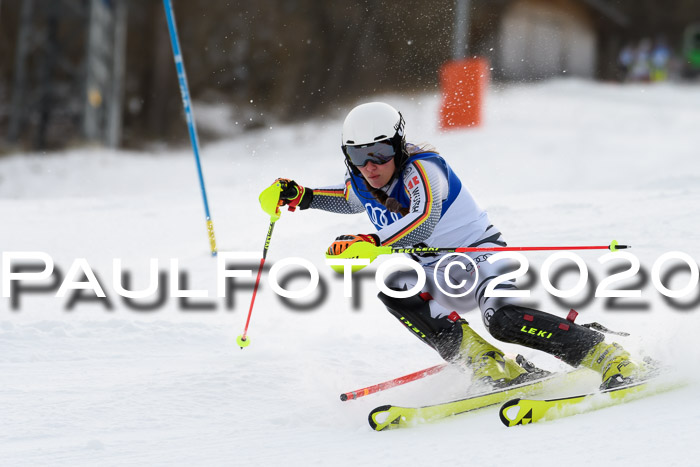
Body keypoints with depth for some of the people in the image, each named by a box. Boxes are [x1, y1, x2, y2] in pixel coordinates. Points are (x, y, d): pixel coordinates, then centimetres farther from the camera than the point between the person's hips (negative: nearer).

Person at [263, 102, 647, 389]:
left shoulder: (421, 169, -23)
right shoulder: (362, 182, -1)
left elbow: (422, 222, -43)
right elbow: (353, 198, 27)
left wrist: (371, 244, -57)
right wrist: (303, 197, 12)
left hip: (478, 256, -7)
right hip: (437, 280, 7)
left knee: (504, 320, -33)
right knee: (392, 286, -23)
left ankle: (613, 362, -24)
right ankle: (491, 367, -25)